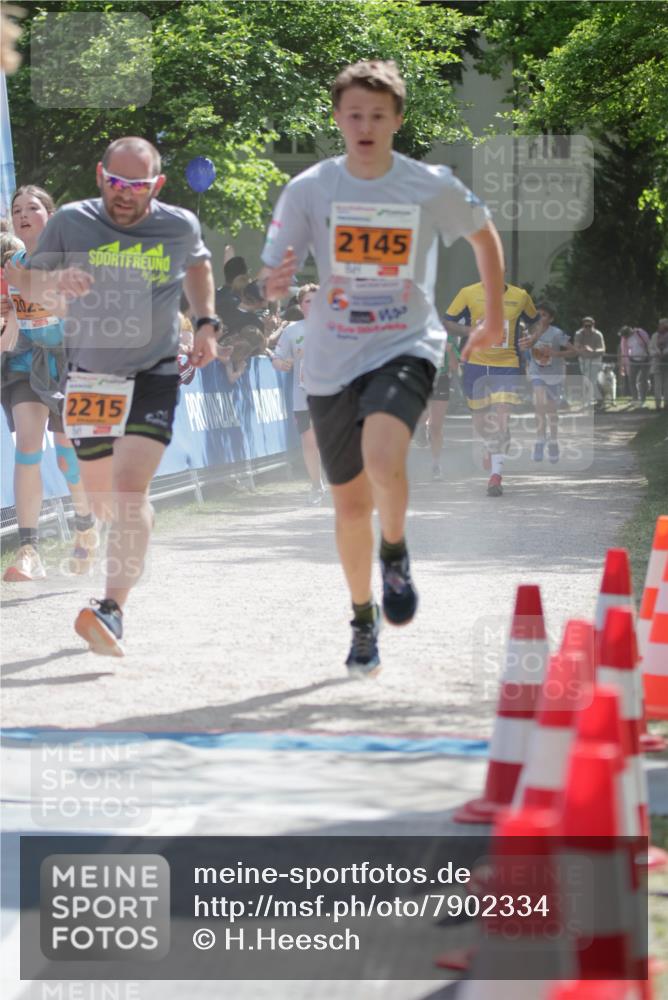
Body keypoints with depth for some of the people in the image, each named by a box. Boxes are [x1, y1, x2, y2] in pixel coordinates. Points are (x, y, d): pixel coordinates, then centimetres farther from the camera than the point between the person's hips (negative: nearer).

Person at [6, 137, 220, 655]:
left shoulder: (180, 226, -5)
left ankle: (112, 611, -32)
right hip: (90, 377, 2)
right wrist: (53, 280, -22)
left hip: (155, 375, -2)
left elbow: (198, 264, 19)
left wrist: (207, 323, 7)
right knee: (102, 496, 14)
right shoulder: (72, 222, -8)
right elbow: (24, 279, 0)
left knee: (130, 487, -21)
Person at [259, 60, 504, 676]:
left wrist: (495, 320, 16)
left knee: (383, 459, -30)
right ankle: (364, 619, 33)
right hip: (332, 363, 2)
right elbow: (271, 274, -2)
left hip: (406, 348, -2)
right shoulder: (309, 190, -5)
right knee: (351, 502, 10)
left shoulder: (433, 187, -5)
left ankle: (396, 553, 1)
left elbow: (484, 235, 14)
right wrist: (276, 281, -26)